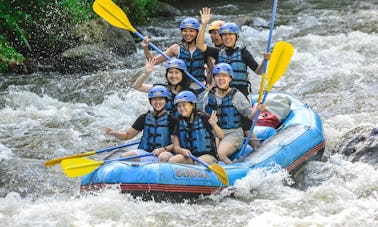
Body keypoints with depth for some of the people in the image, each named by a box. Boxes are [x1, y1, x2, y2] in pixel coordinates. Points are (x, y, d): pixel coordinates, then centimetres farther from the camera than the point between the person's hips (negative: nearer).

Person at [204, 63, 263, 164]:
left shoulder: (236, 96, 1)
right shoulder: (209, 97, 12)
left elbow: (250, 115, -3)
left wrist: (257, 110, -21)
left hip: (232, 134, -3)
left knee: (220, 153, -30)